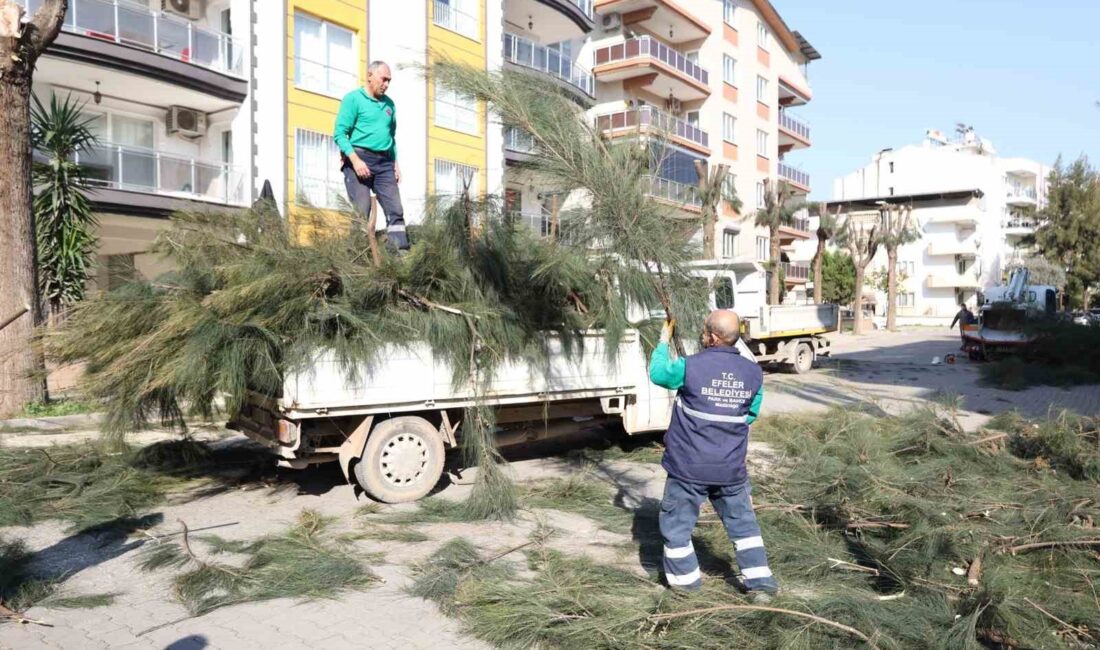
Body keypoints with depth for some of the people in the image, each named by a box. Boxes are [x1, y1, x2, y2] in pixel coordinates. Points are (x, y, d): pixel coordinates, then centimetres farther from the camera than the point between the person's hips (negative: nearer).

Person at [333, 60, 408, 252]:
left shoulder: (389, 103, 18)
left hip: (384, 163, 5)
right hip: (359, 159, -5)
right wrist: (355, 160, -18)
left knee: (395, 209, -5)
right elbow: (339, 134, -7)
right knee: (361, 211, -10)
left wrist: (395, 163, 14)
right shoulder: (353, 99, 0)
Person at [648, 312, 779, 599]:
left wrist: (663, 342, 16)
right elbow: (751, 414, 9)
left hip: (689, 467, -4)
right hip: (731, 468, 4)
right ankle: (760, 581, 24)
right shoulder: (753, 372, -3)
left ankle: (684, 578, 26)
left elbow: (657, 373, 2)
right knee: (742, 522, 20)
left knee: (676, 522, 14)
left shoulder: (690, 367, -17)